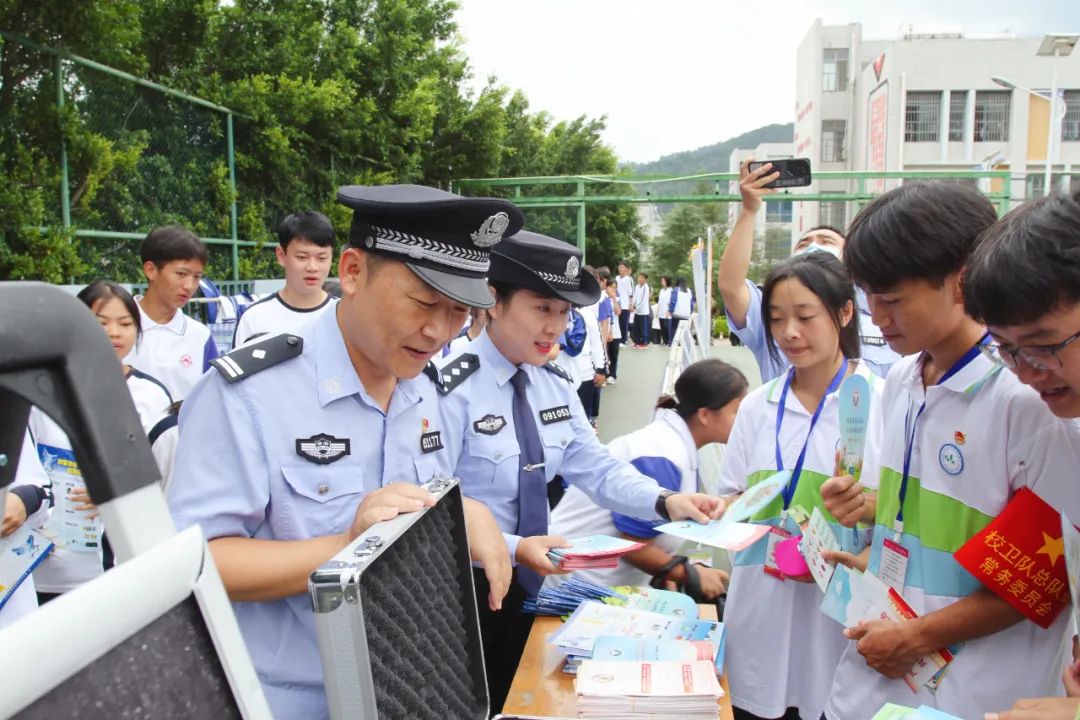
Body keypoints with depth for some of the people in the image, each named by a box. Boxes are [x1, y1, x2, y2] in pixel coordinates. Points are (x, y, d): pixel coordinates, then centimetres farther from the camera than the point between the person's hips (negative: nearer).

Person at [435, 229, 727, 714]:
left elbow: (596, 468, -4)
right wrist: (513, 548, -33)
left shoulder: (556, 385, 1)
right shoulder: (452, 389, -22)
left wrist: (665, 501, -20)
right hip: (464, 588, -6)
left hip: (529, 581, 7)